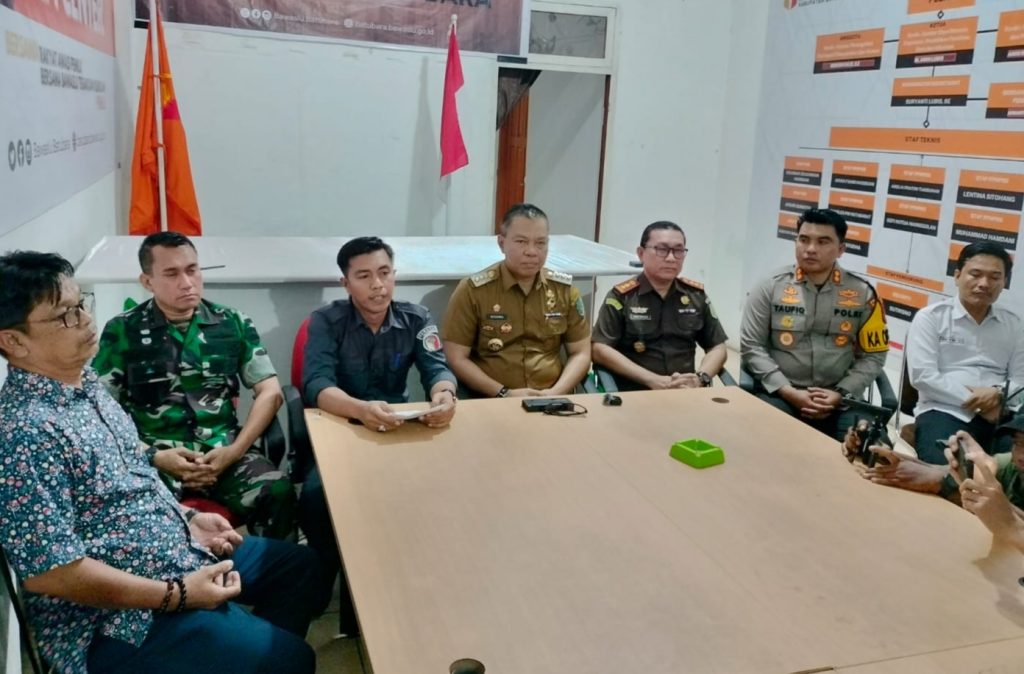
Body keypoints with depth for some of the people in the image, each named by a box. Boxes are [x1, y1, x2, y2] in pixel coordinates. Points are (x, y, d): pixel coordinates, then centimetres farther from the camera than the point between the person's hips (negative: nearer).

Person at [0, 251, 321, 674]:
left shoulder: (83, 382, 4)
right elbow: (49, 571, -27)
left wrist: (187, 519, 6)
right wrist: (177, 595, -22)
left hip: (177, 549, 9)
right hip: (119, 620, -9)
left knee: (302, 566, 18)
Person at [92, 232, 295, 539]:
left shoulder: (234, 324, 10)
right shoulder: (122, 331, 6)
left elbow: (270, 393, 9)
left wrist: (234, 451, -5)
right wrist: (153, 456, -11)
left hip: (222, 449, 2)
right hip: (153, 456, -1)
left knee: (279, 493, -29)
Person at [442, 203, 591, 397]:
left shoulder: (565, 289, 8)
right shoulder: (472, 290, -2)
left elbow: (581, 354, 11)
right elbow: (456, 358, -3)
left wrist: (556, 393, -6)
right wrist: (504, 394, -12)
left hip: (551, 402, 2)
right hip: (491, 403, -2)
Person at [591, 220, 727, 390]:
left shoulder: (696, 295, 13)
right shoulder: (622, 296, 0)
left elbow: (717, 348, 16)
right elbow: (599, 350, -9)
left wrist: (701, 378, -5)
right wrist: (654, 381, -15)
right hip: (634, 395, -2)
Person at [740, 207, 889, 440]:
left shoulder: (862, 294, 4)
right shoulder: (770, 287, 0)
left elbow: (873, 355, 7)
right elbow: (751, 347, -2)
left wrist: (841, 394, -8)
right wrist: (789, 392, -11)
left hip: (838, 399, 2)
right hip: (779, 394, -1)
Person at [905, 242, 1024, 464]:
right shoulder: (930, 317, 4)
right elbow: (922, 376, -7)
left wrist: (999, 394, -11)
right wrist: (976, 402, -12)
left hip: (999, 414, 4)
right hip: (944, 412, -4)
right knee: (944, 469, -34)